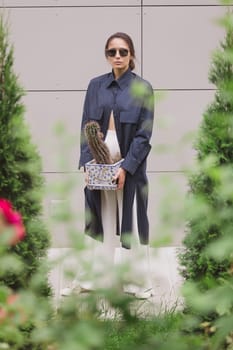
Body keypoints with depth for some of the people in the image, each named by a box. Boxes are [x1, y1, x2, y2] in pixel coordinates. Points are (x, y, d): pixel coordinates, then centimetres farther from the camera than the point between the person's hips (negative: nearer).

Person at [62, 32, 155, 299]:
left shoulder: (143, 88, -2)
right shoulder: (96, 86, 7)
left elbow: (144, 133, -7)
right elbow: (86, 126, 6)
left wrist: (126, 167, -15)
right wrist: (86, 162, -7)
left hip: (129, 164, -3)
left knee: (131, 222, -1)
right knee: (103, 220, 7)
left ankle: (139, 282, 6)